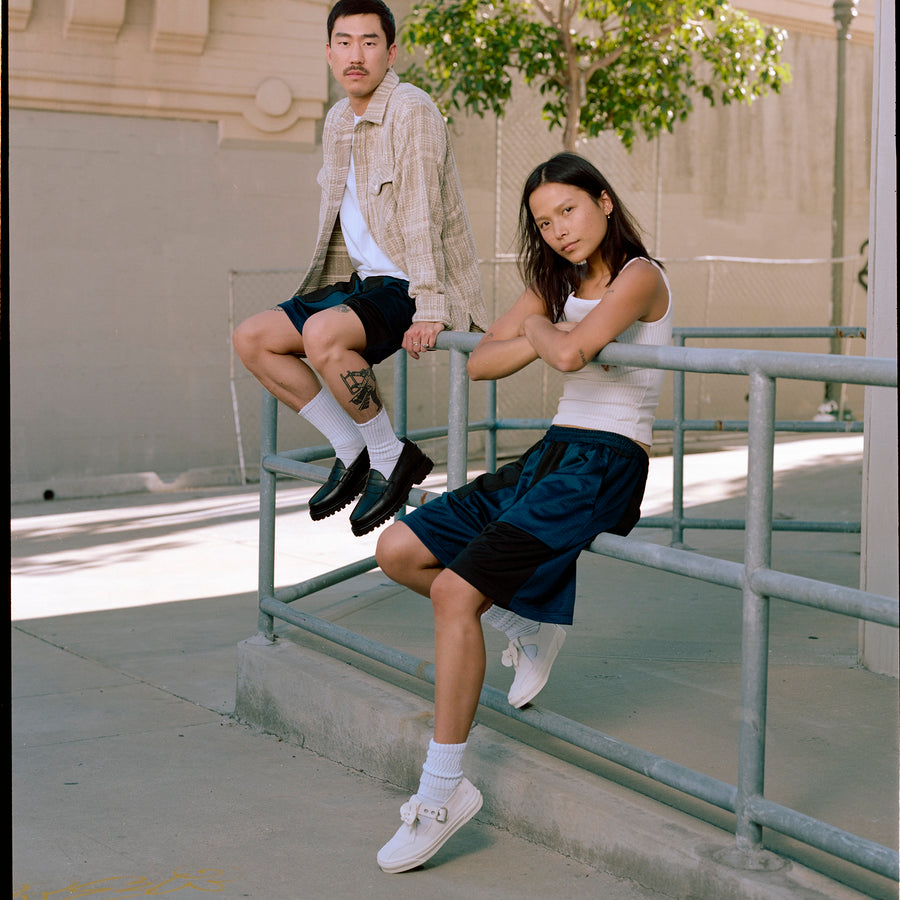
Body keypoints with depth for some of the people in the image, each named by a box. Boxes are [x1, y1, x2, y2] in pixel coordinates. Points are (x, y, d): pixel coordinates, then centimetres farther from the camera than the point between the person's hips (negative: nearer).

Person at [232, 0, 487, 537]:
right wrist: (318, 293, 20)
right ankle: (352, 451, 6)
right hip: (364, 281, 9)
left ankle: (391, 457, -13)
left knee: (322, 335, -34)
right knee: (251, 339, 1)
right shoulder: (338, 120, 14)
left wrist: (428, 310, -29)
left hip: (414, 287, -9)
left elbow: (421, 214, -23)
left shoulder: (411, 110, -14)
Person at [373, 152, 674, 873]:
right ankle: (529, 629, 19)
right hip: (550, 455, 9)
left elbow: (569, 353, -26)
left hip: (604, 467, -9)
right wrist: (540, 336, -7)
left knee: (455, 592, -22)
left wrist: (539, 329, -4)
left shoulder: (640, 276, -10)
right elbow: (480, 361, 11)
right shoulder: (558, 283, 15)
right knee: (398, 551, 4)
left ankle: (444, 790, -16)